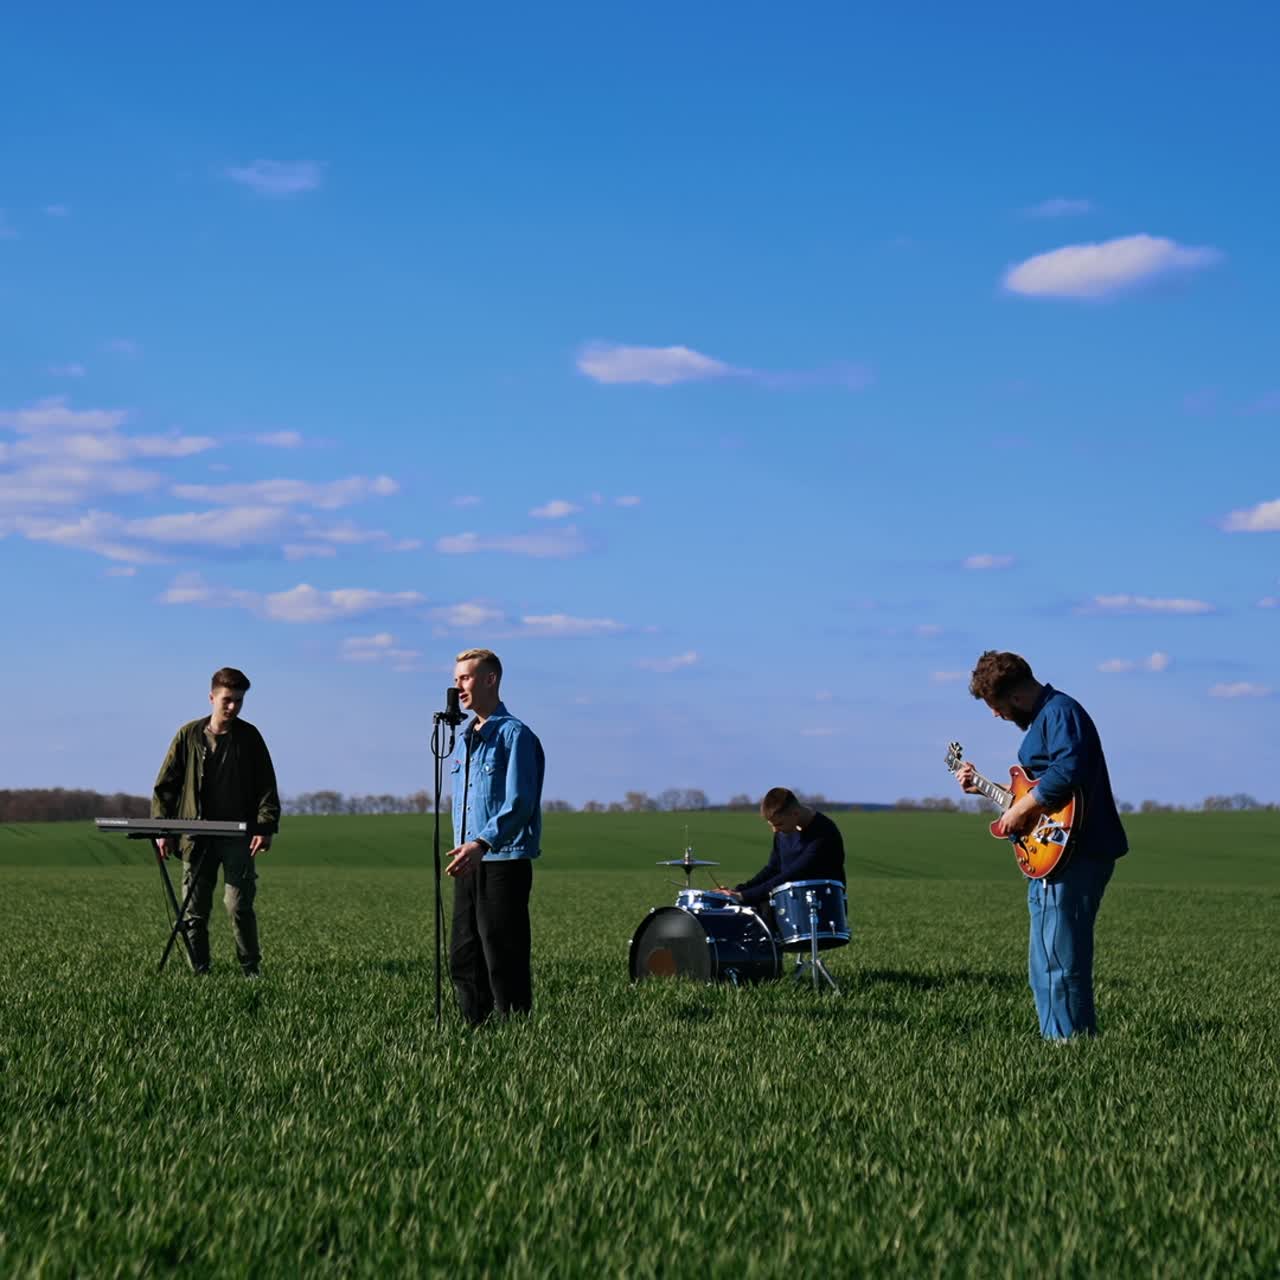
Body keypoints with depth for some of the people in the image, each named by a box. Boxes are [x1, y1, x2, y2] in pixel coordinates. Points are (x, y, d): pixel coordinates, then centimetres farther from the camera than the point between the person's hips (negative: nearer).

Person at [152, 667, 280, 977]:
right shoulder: (189, 735, 5)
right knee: (194, 911, 3)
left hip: (238, 837, -1)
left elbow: (266, 788, 3)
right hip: (196, 837, 1)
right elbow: (166, 785, 8)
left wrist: (265, 827, -11)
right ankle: (199, 972, 10)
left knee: (239, 906, -7)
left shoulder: (249, 737, 4)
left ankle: (250, 970, 4)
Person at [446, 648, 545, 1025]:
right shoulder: (465, 738, 17)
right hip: (469, 863, 8)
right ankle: (476, 1030, 16)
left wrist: (482, 843, -28)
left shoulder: (514, 735, -9)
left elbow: (519, 803, -18)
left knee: (504, 959, -5)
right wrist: (461, 848, 19)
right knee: (463, 959, 9)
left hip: (505, 860, -8)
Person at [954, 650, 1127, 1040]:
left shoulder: (1059, 712, -12)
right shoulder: (1042, 716, 22)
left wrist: (1021, 808, -21)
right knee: (1046, 964, 15)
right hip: (1055, 857, 11)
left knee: (1058, 962, -11)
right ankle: (1070, 1040, 21)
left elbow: (1069, 771, -29)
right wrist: (983, 787, 28)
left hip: (1071, 856, -11)